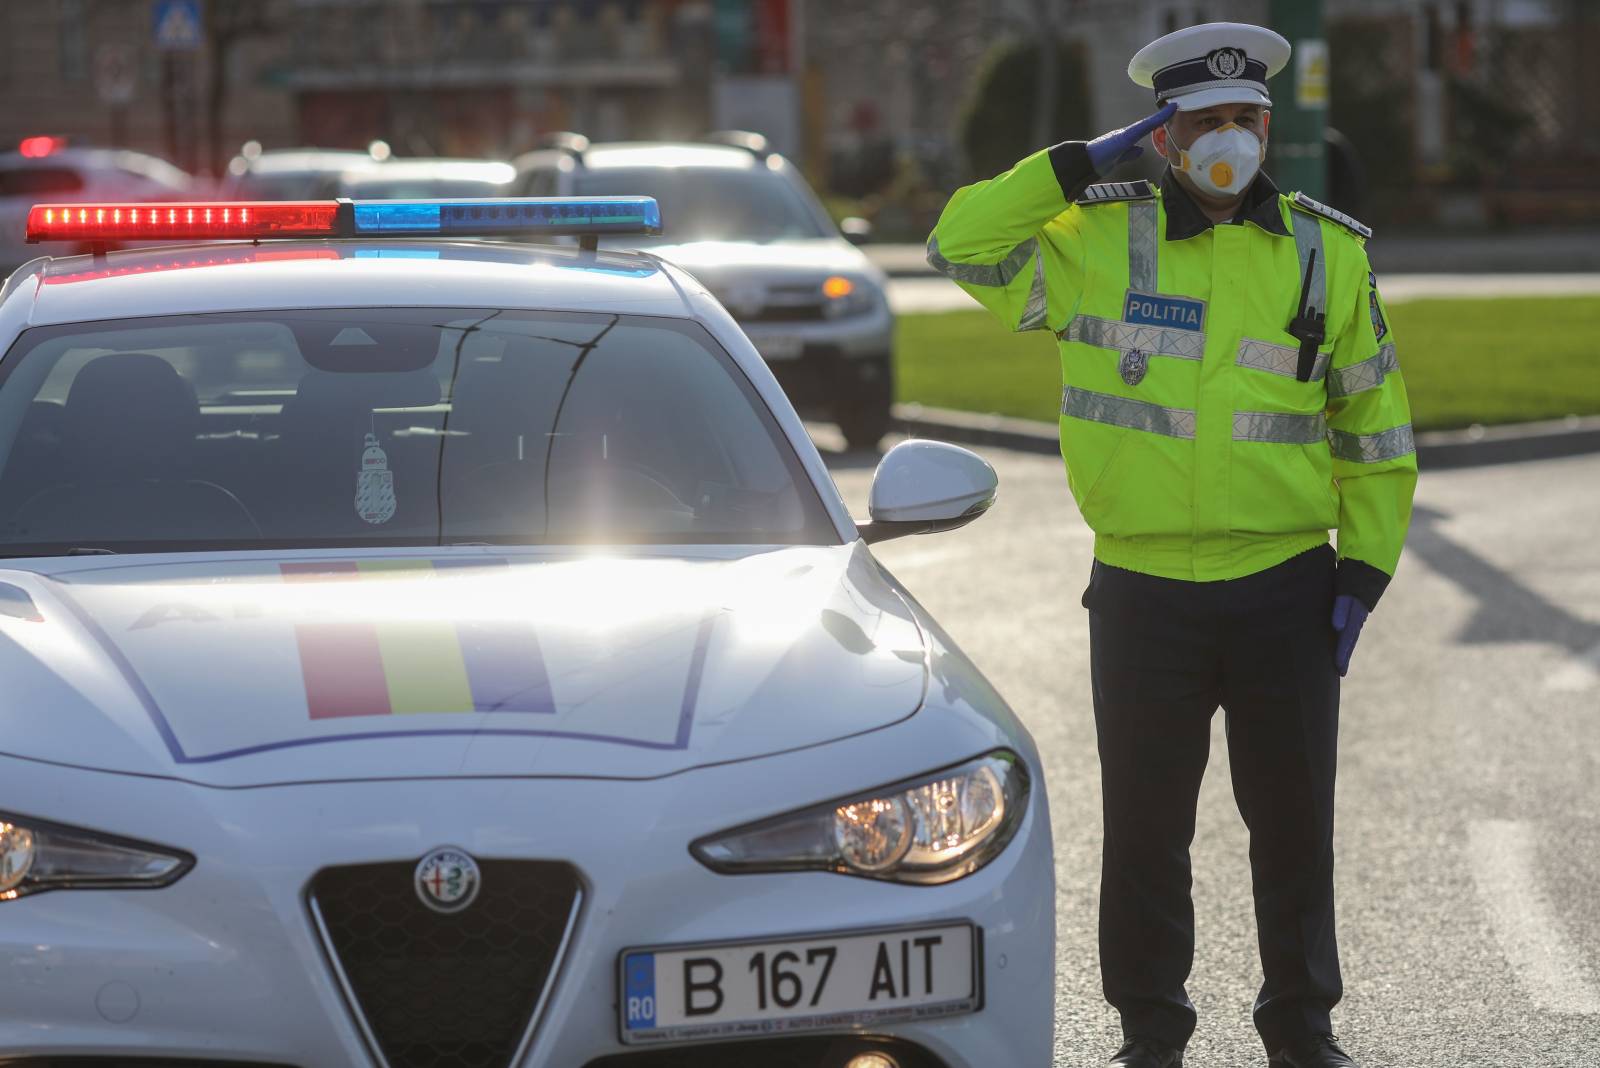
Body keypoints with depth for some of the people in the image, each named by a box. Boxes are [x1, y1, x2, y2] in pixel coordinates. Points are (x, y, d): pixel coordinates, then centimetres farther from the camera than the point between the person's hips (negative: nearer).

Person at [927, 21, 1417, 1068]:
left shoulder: (1328, 253, 4)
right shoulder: (1102, 240, 1)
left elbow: (1375, 427, 8)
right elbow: (964, 242, -4)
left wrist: (1364, 570, 2)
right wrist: (1083, 164, -8)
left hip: (1286, 588, 1)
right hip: (1145, 591, -1)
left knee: (1295, 819, 9)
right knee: (1146, 824, 6)